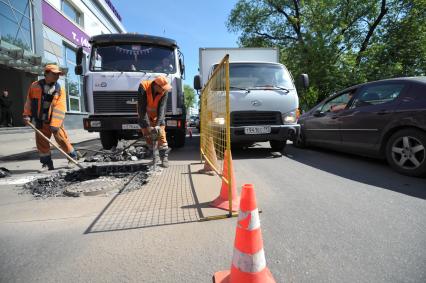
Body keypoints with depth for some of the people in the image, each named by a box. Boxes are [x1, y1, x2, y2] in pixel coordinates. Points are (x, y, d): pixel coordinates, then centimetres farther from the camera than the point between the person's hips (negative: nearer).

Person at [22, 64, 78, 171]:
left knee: (62, 140, -4)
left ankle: (72, 157, 14)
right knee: (41, 142, 6)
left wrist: (55, 124, -23)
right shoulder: (35, 86, -1)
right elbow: (29, 101, 10)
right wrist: (27, 115, 1)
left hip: (55, 121, -3)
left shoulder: (60, 89, -8)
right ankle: (47, 163, 18)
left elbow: (60, 108, -16)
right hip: (41, 121, 3)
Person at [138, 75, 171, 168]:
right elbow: (142, 108, -30)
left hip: (158, 114, 1)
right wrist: (147, 125, -35)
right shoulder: (143, 87, -29)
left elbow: (162, 108, -27)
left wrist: (158, 124, -38)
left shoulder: (164, 92, -23)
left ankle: (164, 157, -5)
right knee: (147, 136, 3)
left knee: (161, 135, -9)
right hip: (144, 115, 0)